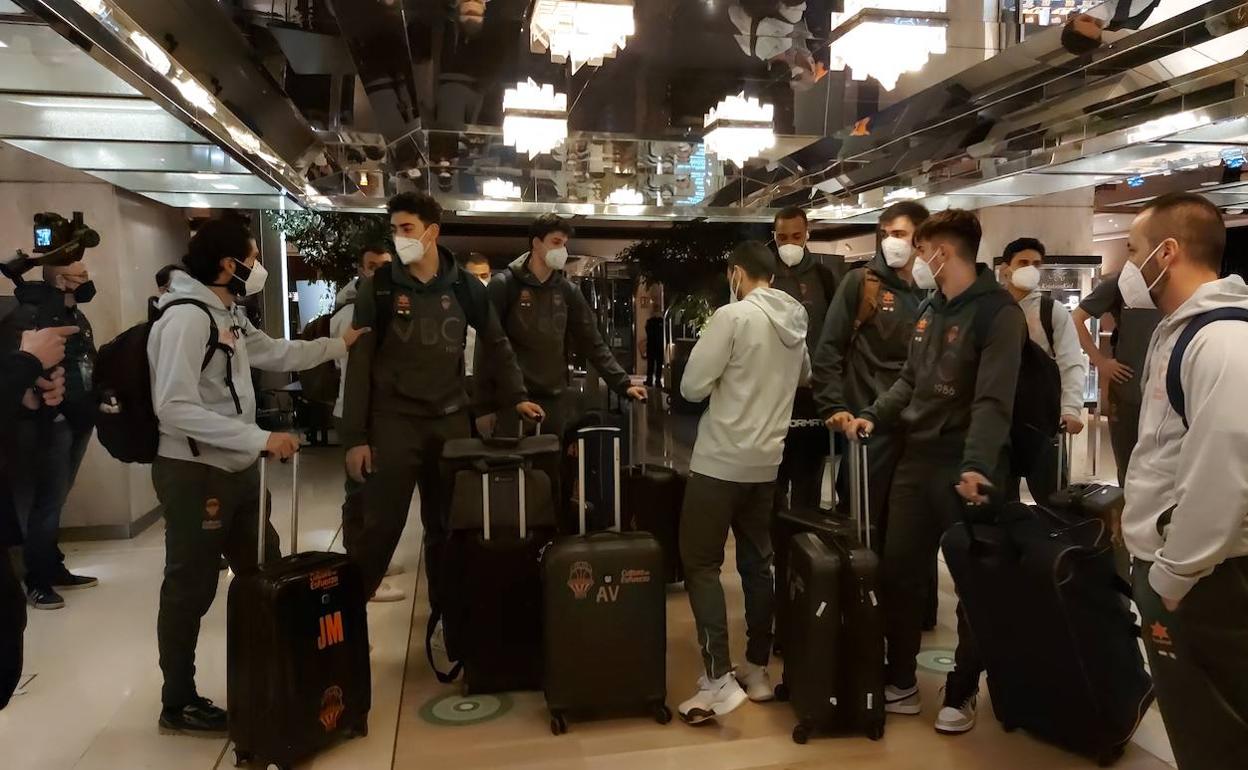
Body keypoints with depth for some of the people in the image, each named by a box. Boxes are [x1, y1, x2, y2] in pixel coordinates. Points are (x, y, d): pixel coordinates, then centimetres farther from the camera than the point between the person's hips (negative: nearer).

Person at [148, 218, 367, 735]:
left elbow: (275, 354, 27)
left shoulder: (228, 314, 11)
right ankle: (178, 704, 21)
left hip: (237, 470, 10)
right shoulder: (186, 316, -19)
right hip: (194, 473, -10)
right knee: (190, 591, 4)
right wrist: (261, 438, -27)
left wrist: (338, 345, 27)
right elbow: (174, 407, -26)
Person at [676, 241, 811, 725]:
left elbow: (692, 387, -14)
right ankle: (757, 669, 22)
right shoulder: (795, 322, 7)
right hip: (767, 462, 7)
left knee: (701, 563, 0)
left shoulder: (733, 315, -15)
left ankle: (718, 679, -6)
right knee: (758, 562, 15)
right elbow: (804, 377, 27)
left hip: (720, 460, -7)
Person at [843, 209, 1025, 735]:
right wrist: (874, 416, 2)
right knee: (898, 571, 11)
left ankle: (961, 694, 23)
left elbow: (993, 400, -23)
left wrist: (976, 464, -35)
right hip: (916, 459, 8)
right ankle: (901, 683, 26)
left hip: (966, 469, -8)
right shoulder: (932, 309, 12)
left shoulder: (998, 312, -13)